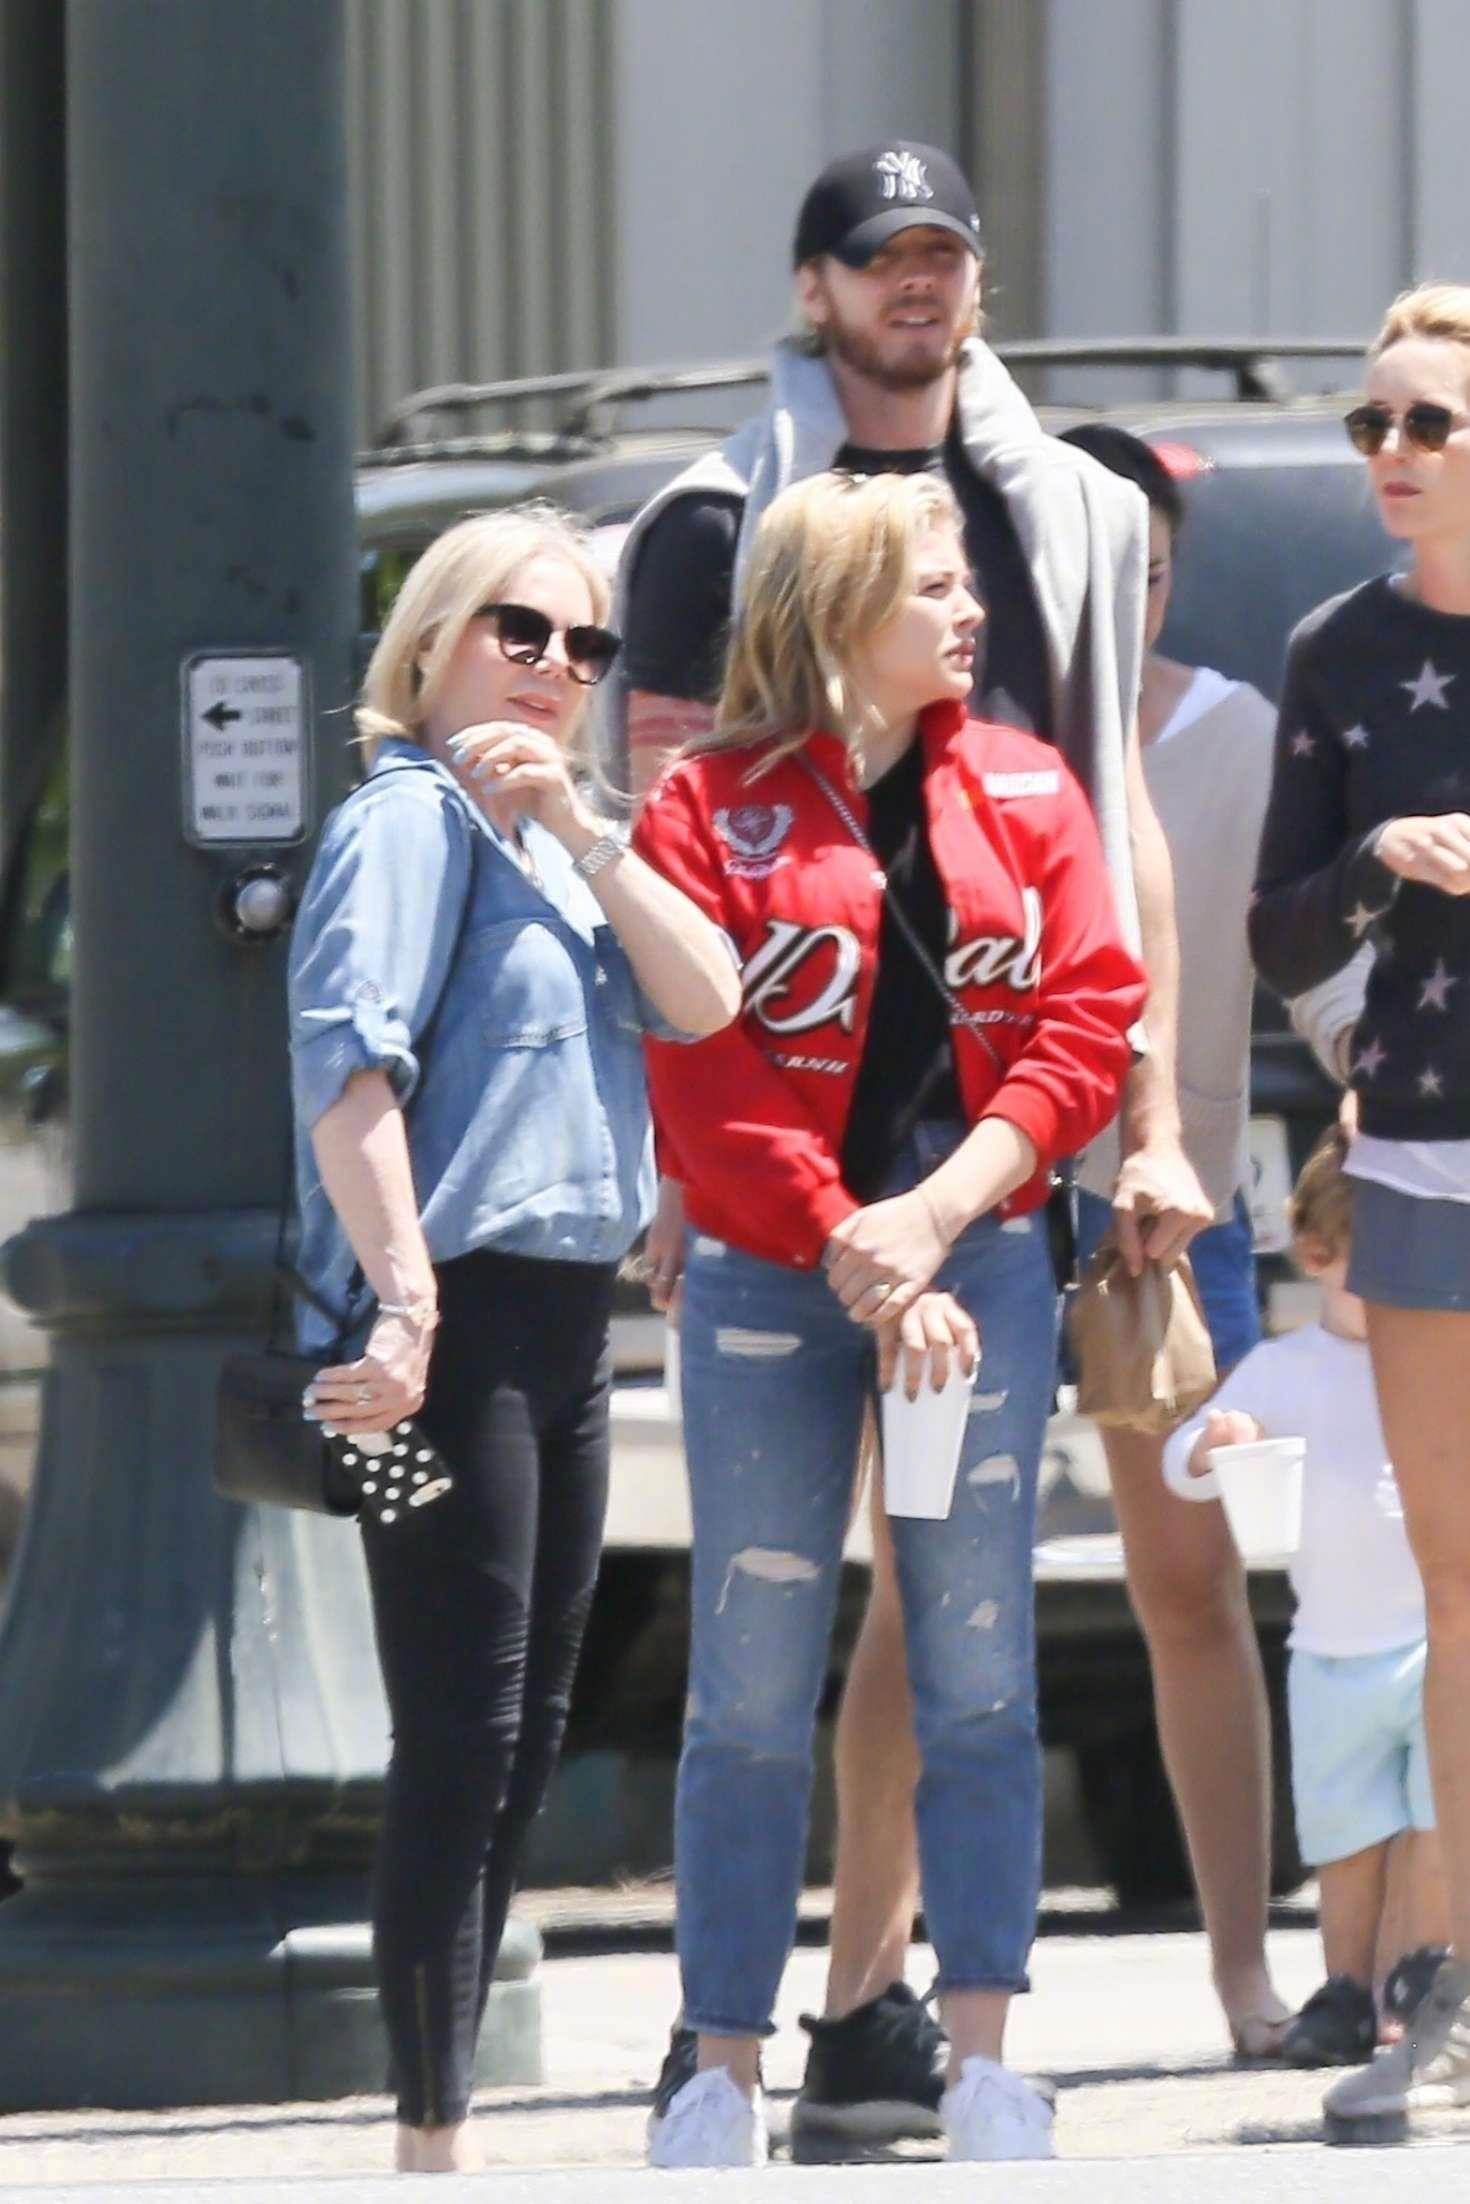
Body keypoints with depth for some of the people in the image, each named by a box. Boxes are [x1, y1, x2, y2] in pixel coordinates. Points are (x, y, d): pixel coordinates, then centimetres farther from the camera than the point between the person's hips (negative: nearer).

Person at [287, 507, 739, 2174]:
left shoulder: (543, 838, 18)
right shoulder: (412, 817, -8)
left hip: (562, 1326, 9)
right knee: (460, 1739, -9)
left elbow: (705, 1003, 6)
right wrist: (404, 1304, -26)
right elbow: (350, 1062, -18)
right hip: (456, 1323, -9)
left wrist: (578, 827, -5)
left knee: (520, 1738, 12)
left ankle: (447, 2098, 19)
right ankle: (436, 2140, -8)